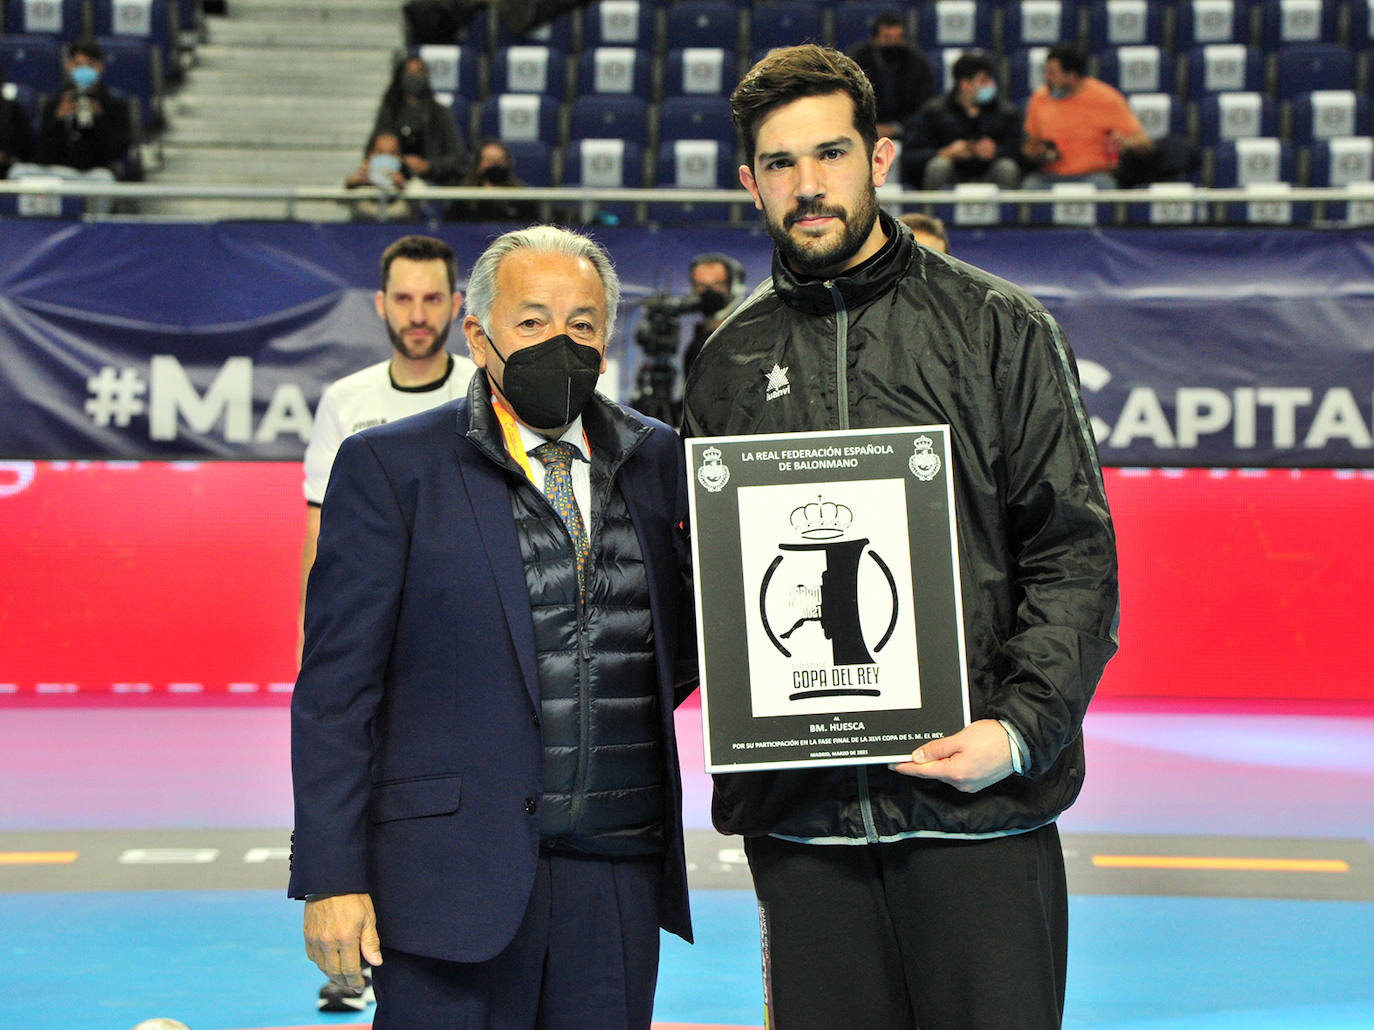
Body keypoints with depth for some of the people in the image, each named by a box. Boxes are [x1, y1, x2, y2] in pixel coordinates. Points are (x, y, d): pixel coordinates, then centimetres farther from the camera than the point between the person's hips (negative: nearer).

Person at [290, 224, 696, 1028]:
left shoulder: (659, 460, 11)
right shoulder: (390, 466, -1)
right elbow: (336, 689, -3)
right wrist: (332, 877, -9)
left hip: (618, 874, 4)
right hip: (454, 873, -4)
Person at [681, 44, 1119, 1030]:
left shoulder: (997, 327, 3)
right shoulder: (731, 361, 12)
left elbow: (1074, 551, 0)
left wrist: (1023, 726, -13)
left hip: (978, 800, -2)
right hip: (801, 810, 3)